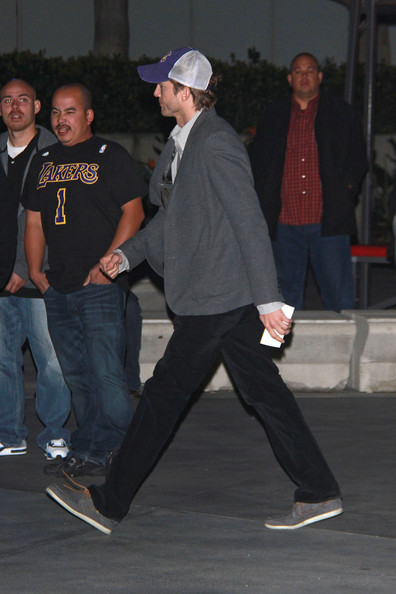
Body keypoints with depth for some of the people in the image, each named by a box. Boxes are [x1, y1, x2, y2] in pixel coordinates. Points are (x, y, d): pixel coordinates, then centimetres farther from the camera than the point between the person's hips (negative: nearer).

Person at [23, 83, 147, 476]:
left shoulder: (109, 156, -1)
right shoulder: (43, 162, 17)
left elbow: (133, 212, -6)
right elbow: (34, 221, 21)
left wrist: (108, 263, -13)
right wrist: (35, 270, 8)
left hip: (100, 285, -6)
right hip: (58, 288, 6)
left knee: (106, 373, -10)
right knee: (76, 377, 8)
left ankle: (94, 452, -4)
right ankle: (94, 451, 14)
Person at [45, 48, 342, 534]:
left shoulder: (215, 143, -17)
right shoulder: (181, 143, 15)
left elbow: (251, 224, -20)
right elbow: (172, 217, 25)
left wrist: (268, 300, -22)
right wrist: (127, 253, 11)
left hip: (215, 297, -10)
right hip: (230, 297, 10)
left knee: (165, 393, -2)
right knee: (263, 390, 9)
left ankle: (108, 503, 6)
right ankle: (319, 493, 12)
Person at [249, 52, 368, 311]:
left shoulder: (343, 114, 9)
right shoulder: (273, 117, 15)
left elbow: (358, 159, 10)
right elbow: (256, 162, 19)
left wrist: (346, 189, -5)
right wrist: (265, 199, 6)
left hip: (328, 221, -2)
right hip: (285, 222, 2)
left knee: (337, 288, -5)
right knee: (289, 289, 6)